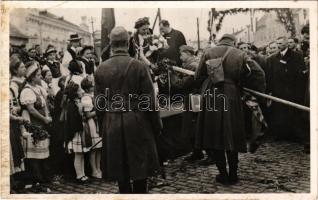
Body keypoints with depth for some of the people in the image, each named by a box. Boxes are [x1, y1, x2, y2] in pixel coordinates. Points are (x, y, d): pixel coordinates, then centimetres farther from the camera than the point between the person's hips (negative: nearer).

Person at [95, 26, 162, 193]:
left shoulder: (101, 69, -1)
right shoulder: (139, 66, -10)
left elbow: (98, 102, 3)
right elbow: (149, 100, -9)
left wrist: (102, 126, 13)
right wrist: (156, 124, 1)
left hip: (111, 124, 3)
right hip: (136, 122, -2)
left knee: (120, 169, 13)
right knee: (140, 166, 10)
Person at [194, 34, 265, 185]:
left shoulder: (208, 52, 6)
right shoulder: (240, 55, 5)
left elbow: (198, 76, 5)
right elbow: (259, 73, -1)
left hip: (210, 96, 0)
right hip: (231, 97, 0)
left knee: (214, 136, 9)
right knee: (231, 136, 11)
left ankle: (223, 174, 14)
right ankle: (233, 175, 18)